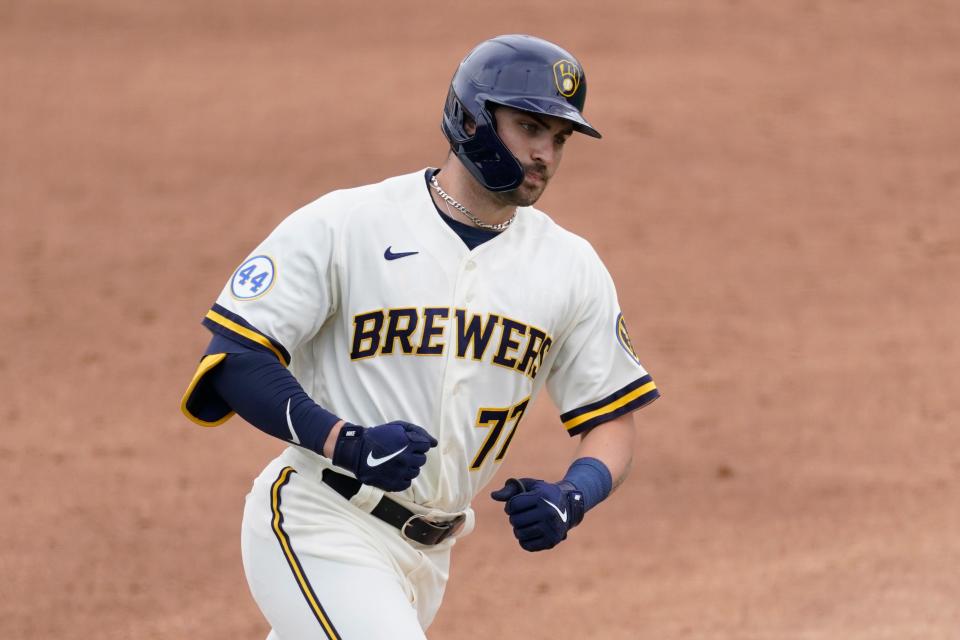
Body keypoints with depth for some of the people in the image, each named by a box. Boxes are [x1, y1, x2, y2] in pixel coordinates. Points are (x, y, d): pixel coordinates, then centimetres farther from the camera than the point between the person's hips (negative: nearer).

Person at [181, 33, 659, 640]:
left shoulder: (572, 267, 5)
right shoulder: (344, 225, -10)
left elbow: (612, 418, 8)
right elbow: (236, 356, -13)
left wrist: (572, 497, -15)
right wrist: (346, 441, -27)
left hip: (426, 557, 6)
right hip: (320, 527, -6)